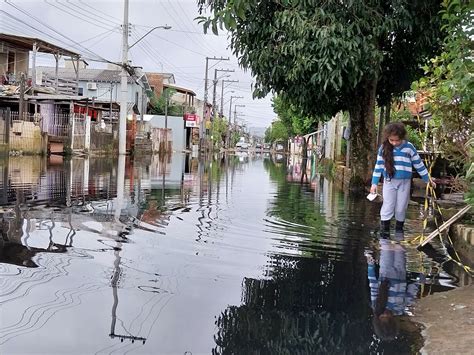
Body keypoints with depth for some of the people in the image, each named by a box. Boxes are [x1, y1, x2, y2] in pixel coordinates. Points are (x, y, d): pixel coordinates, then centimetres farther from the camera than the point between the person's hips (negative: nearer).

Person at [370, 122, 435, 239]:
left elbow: (418, 164, 6)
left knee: (401, 209, 6)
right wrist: (374, 183, 1)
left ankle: (399, 230, 22)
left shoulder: (409, 147, -3)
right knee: (387, 207, -2)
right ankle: (384, 232, 1)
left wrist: (428, 179, 11)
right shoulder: (384, 148, -2)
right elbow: (378, 166, 3)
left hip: (405, 182, 0)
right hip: (389, 181, 0)